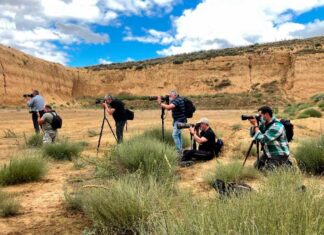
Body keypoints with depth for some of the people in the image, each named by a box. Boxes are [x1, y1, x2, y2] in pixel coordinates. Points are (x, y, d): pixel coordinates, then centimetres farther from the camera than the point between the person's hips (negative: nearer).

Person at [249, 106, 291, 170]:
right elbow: (253, 134, 6)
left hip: (279, 155, -9)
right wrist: (253, 125, -12)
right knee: (257, 165, 11)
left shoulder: (276, 126, -26)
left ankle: (284, 164, 4)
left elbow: (262, 139, -30)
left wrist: (256, 126, -23)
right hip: (269, 153, 9)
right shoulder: (264, 123, 0)